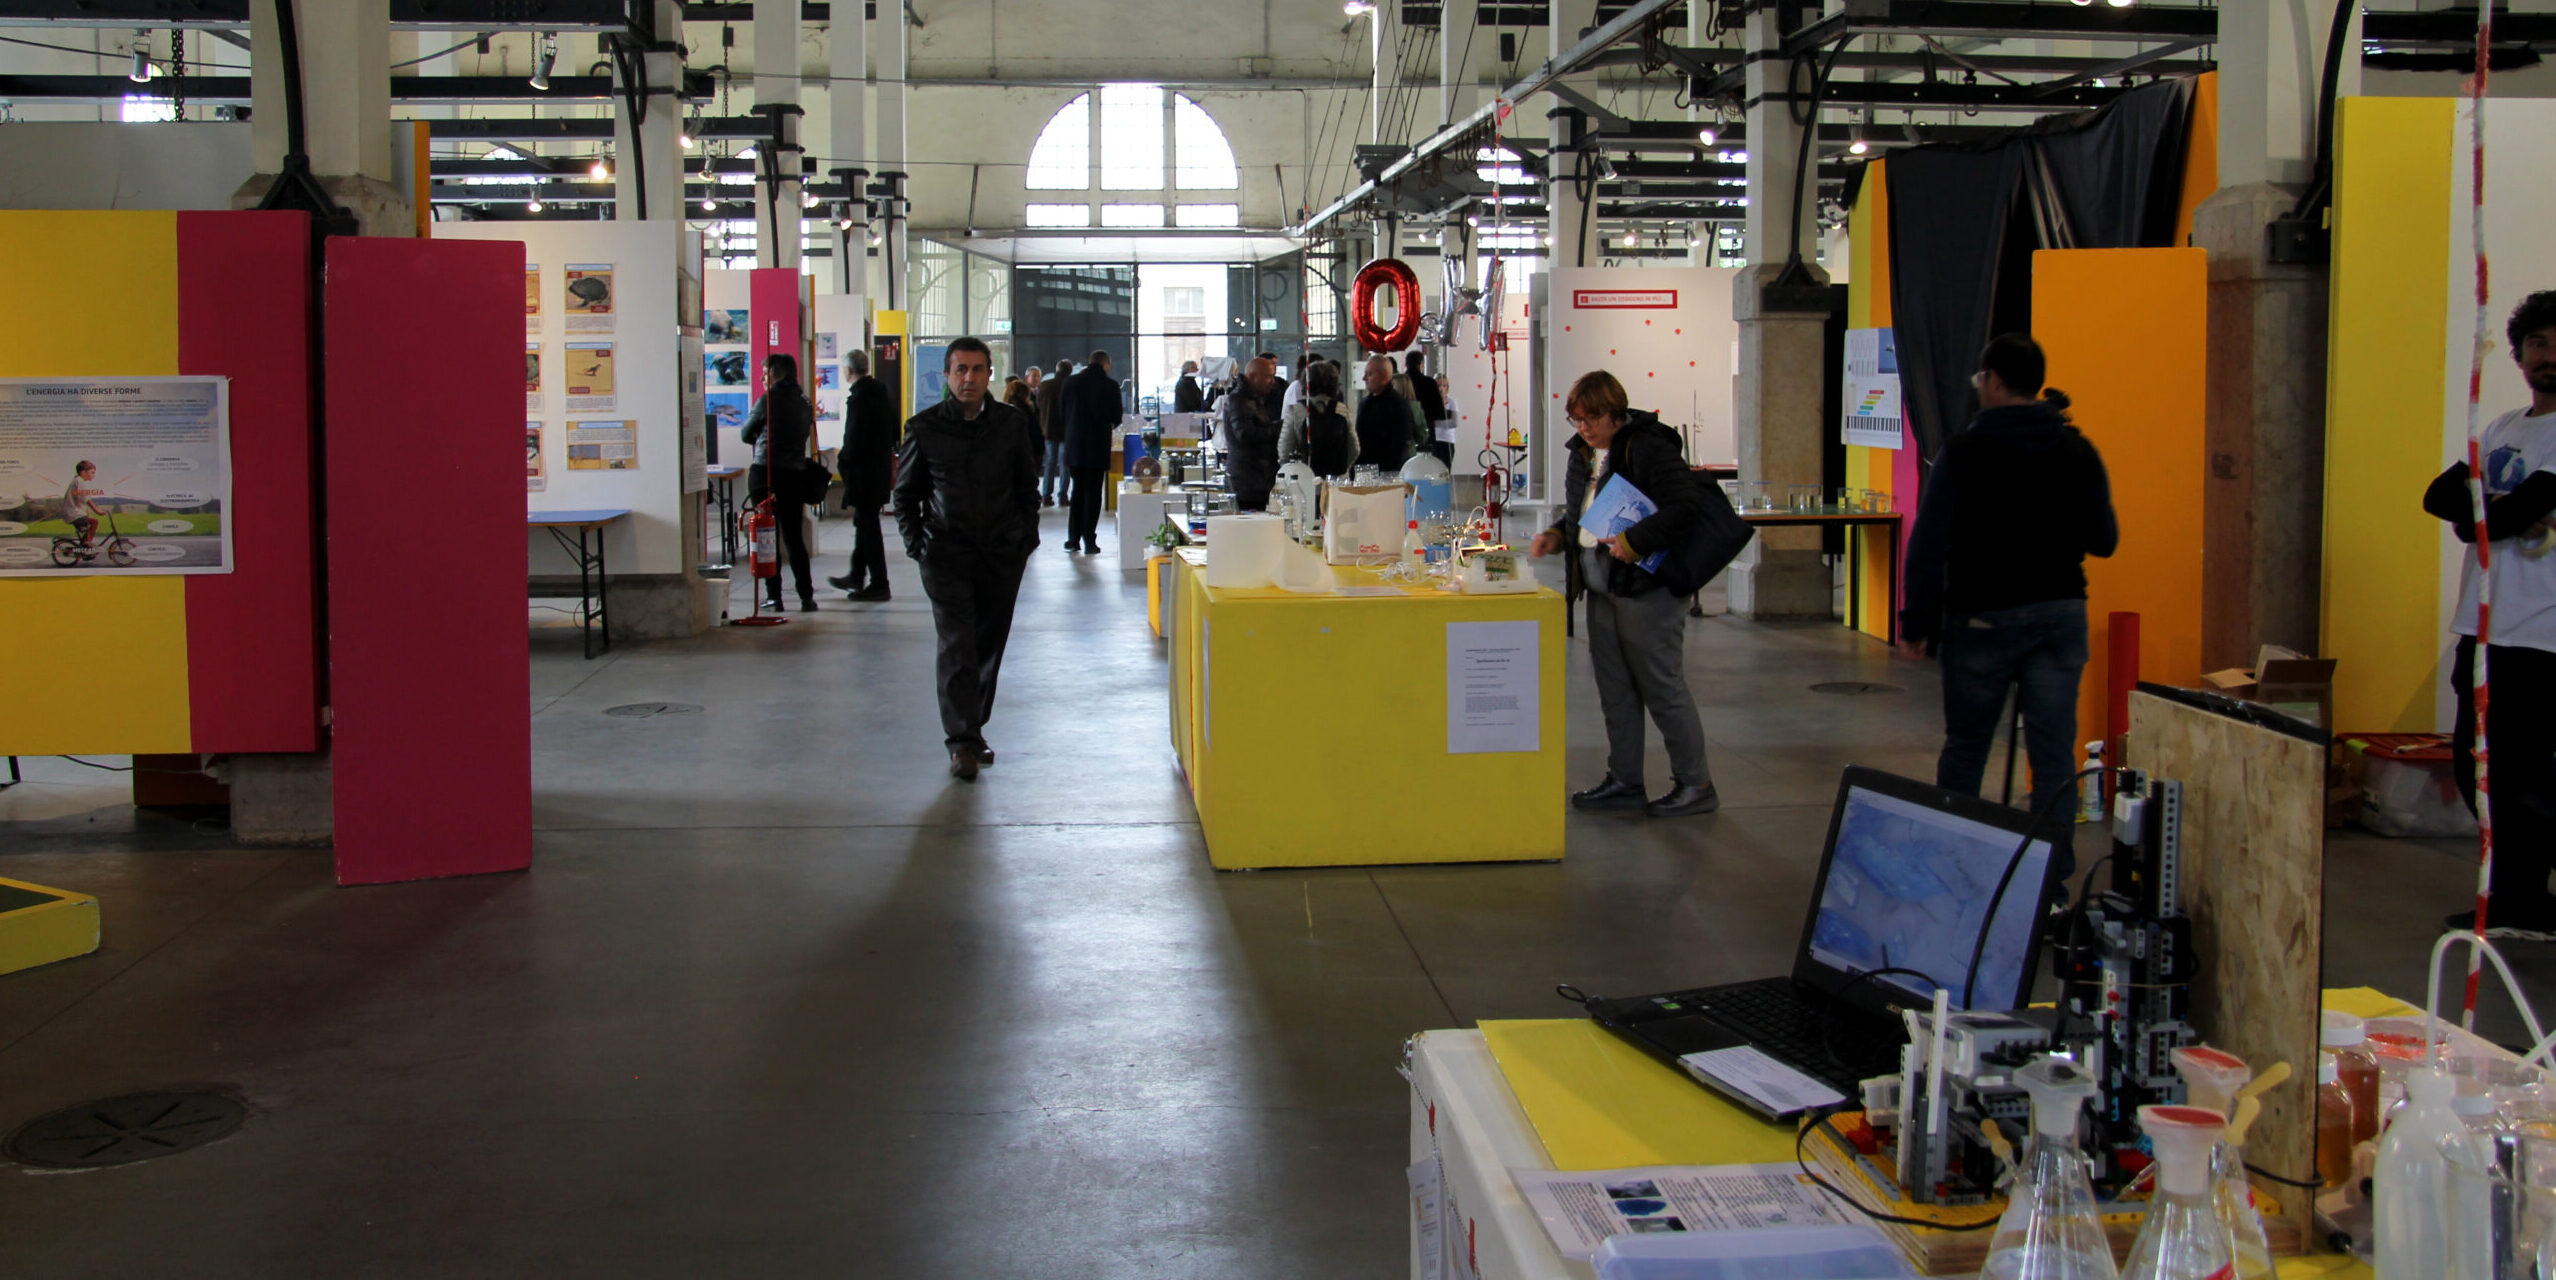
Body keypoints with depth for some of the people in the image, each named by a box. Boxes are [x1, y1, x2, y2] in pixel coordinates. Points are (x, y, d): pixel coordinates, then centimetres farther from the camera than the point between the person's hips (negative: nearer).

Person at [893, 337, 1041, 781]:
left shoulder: (1010, 423, 5)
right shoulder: (924, 428, 1)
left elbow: (1027, 486, 14)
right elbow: (906, 494, 9)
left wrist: (1027, 538, 5)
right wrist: (916, 546, 0)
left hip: (1002, 554, 2)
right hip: (947, 556, -2)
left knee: (989, 645, 9)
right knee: (957, 645, -10)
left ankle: (973, 730, 23)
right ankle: (962, 742, -10)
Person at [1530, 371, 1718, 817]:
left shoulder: (1649, 447, -14)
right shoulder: (1583, 455, 13)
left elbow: (1687, 505, -21)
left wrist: (1636, 541, -28)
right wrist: (1558, 534, 7)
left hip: (1647, 586, -9)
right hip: (1601, 587, 9)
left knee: (1663, 687, -2)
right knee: (1614, 689, 12)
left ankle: (1695, 784, 8)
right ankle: (1625, 781, 22)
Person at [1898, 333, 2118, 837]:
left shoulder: (1964, 451, -9)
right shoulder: (2079, 452, 2)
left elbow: (1928, 546, -11)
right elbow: (2105, 541, 9)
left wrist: (1915, 624, -4)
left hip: (1982, 619, -2)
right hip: (2061, 615, 3)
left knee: (1965, 750, 12)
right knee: (2055, 756, 4)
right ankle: (2055, 869, 3)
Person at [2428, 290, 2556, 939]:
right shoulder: (2503, 428, 16)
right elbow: (2438, 494, 6)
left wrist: (2472, 518, -1)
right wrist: (2495, 509, -11)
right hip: (2484, 628, 8)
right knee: (2476, 765, 11)